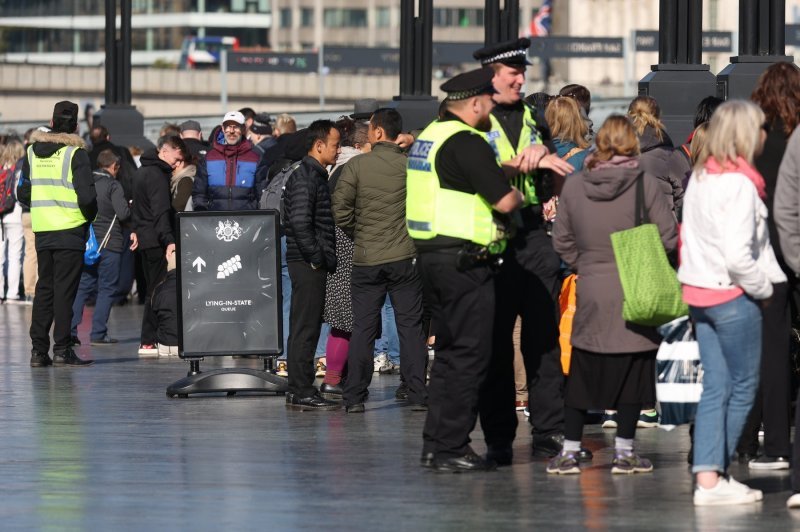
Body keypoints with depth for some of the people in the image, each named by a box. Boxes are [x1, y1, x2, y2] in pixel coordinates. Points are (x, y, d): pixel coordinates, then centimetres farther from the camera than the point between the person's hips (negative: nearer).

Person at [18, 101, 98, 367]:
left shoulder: (32, 151, 8)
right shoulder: (75, 153, -10)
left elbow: (23, 192, 12)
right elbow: (87, 195, -17)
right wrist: (90, 215, 2)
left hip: (42, 232, 5)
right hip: (70, 231, -5)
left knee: (44, 288, 11)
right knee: (64, 290, -2)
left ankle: (39, 350, 8)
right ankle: (62, 350, -4)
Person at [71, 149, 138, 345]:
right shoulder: (113, 185, -8)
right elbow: (123, 214, -15)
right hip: (109, 243, -5)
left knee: (83, 287, 10)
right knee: (106, 289, 2)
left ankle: (70, 331, 4)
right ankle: (98, 334, -1)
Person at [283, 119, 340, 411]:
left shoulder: (315, 175, 19)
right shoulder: (305, 177, -14)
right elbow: (300, 222, -22)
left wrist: (325, 257, 17)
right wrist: (316, 257, -18)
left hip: (312, 264, 10)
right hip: (308, 264, -10)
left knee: (305, 328, 12)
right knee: (305, 328, -8)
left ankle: (299, 390, 15)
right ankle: (302, 392, -7)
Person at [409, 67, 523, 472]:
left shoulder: (429, 136, 15)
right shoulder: (465, 142, -15)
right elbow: (503, 201, -18)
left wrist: (503, 168, 22)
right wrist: (518, 195, 4)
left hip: (429, 253, 10)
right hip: (464, 260, -10)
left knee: (449, 351, 16)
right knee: (469, 354, -5)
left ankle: (435, 444, 18)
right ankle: (450, 448, -5)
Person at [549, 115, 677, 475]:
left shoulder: (573, 185, 1)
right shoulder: (644, 183, -9)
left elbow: (561, 240, 8)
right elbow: (668, 236, -8)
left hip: (591, 293, 3)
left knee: (581, 373, 10)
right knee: (632, 372, 5)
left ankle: (569, 452, 11)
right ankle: (624, 452, 7)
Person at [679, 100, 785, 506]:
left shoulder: (700, 177, 8)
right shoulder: (739, 184, -18)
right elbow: (738, 255, -24)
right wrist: (764, 289, -7)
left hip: (699, 292, 8)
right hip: (732, 295, -8)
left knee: (715, 388, 7)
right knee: (743, 387, 4)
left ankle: (707, 477, 1)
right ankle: (716, 477, 6)